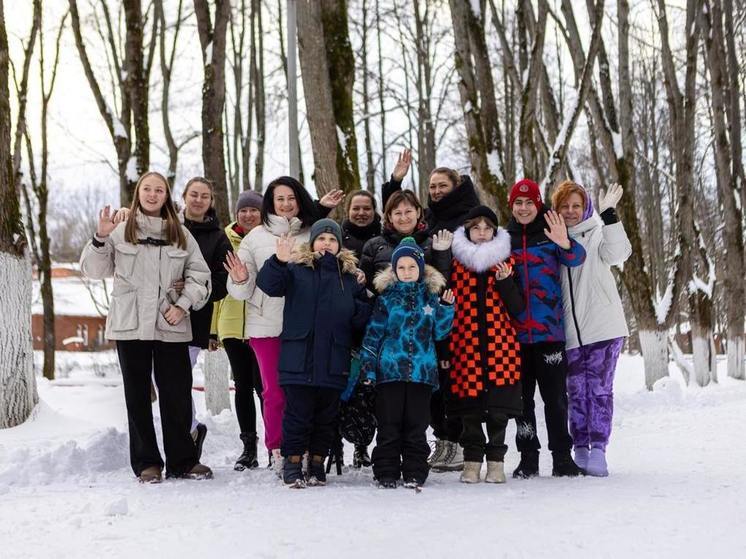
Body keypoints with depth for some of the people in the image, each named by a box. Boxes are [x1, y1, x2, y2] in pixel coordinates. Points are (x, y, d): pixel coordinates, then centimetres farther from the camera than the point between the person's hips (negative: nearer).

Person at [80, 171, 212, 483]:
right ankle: (147, 463, 14)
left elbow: (199, 275, 6)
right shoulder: (121, 231, 5)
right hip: (131, 325, 0)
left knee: (178, 393, 3)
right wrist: (100, 238, -11)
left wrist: (183, 305, -7)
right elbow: (94, 270, 4)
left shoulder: (180, 234, 8)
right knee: (138, 395, 6)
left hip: (171, 326, 1)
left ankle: (182, 460, 14)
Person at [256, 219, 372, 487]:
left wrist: (358, 309, -6)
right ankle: (293, 464, 10)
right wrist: (278, 262, -28)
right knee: (297, 413, 0)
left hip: (334, 361, 3)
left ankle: (317, 464, 22)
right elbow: (268, 285, -12)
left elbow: (364, 317, 16)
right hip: (299, 358, -3)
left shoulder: (350, 275, 13)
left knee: (326, 415, 10)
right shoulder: (297, 268, 4)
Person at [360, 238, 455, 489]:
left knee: (416, 426, 6)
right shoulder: (387, 297, 4)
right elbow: (373, 333, 4)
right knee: (389, 426, 3)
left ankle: (414, 473, 13)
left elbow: (440, 332, 8)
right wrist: (368, 365, -2)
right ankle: (387, 473, 10)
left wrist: (446, 308, -6)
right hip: (390, 370, -1)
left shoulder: (431, 296, 9)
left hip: (422, 371, 1)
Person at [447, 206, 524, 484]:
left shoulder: (506, 261, 10)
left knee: (498, 406, -1)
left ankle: (496, 461, 10)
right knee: (469, 404, -1)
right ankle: (472, 461, 10)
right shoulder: (455, 262, 8)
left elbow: (516, 309, 3)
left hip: (500, 345, 0)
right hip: (466, 344, 0)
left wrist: (505, 282, -8)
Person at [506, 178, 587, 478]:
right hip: (516, 332, 3)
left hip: (549, 330, -2)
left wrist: (565, 244, -36)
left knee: (555, 396, 0)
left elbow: (576, 259, -15)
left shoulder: (550, 234, 2)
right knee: (522, 397, 7)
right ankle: (528, 458, 14)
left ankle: (562, 458, 7)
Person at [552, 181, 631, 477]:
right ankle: (581, 451, 12)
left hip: (604, 327, -3)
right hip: (570, 332, 3)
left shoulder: (597, 233, 3)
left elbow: (618, 253, -18)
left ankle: (598, 450, -1)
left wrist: (609, 215, -24)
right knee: (577, 392, 5)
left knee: (599, 389, -4)